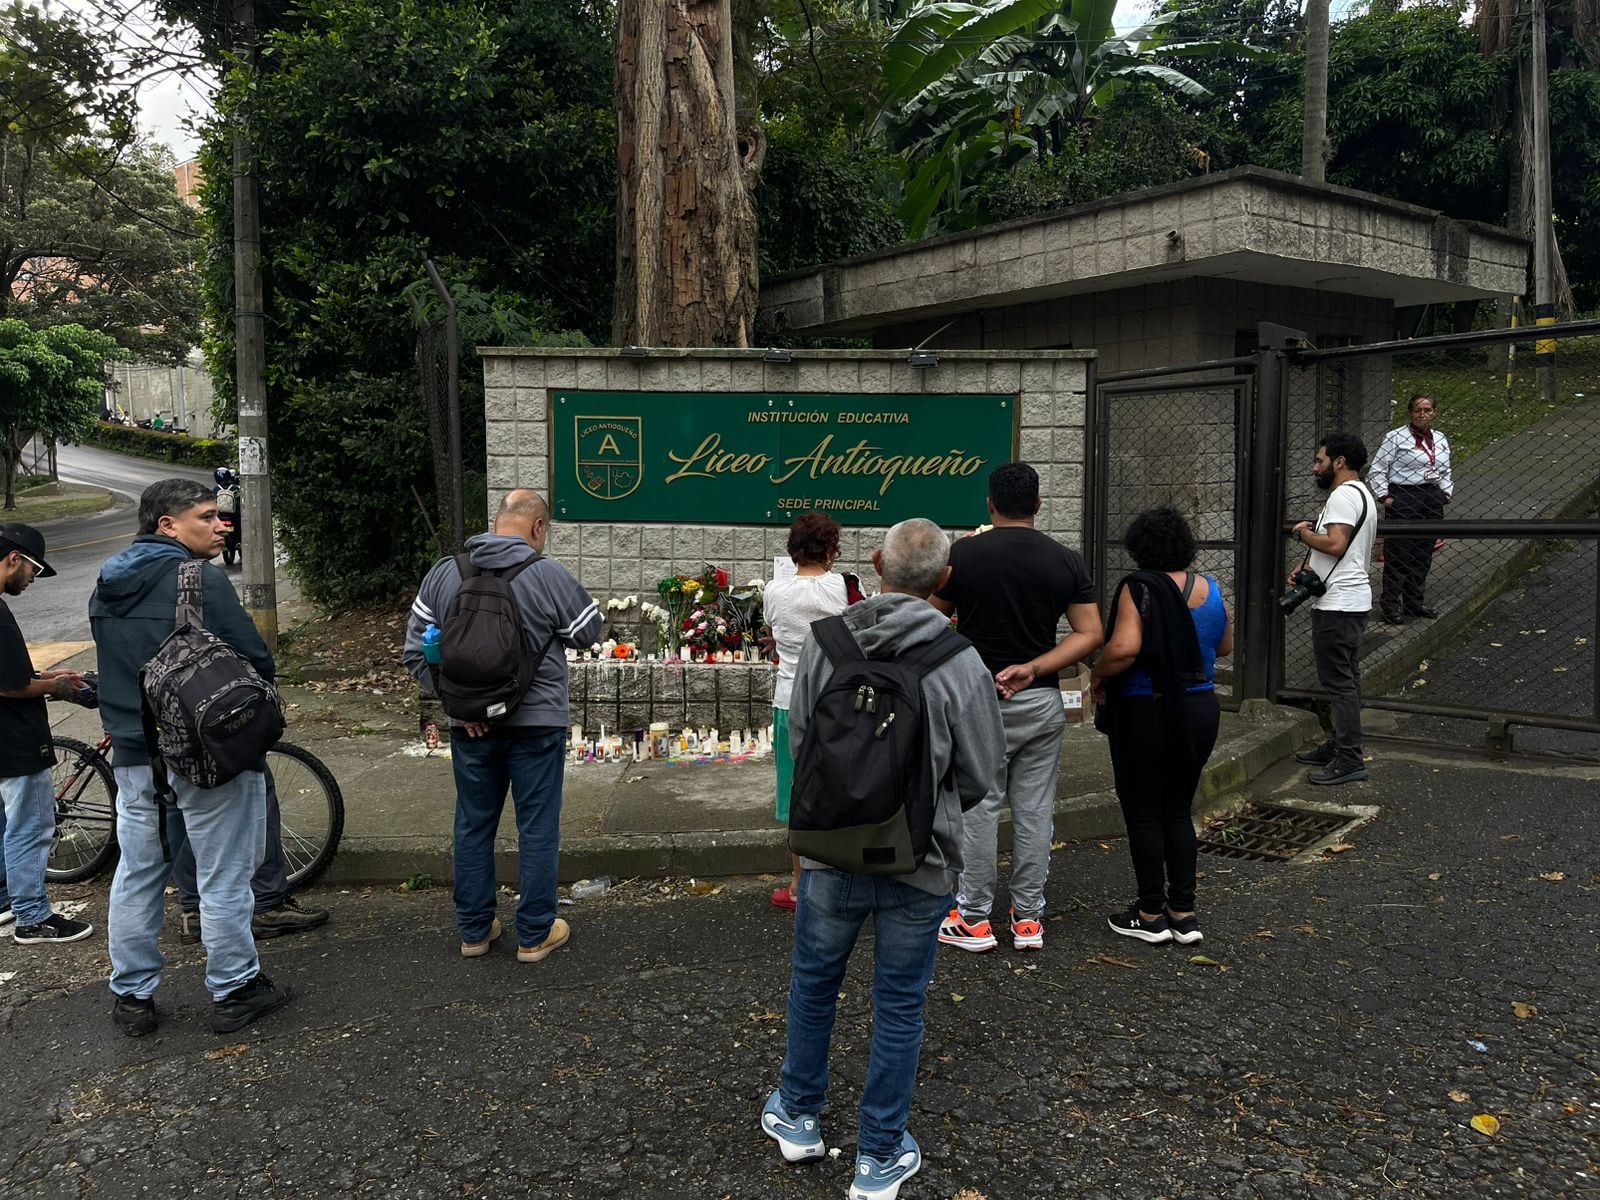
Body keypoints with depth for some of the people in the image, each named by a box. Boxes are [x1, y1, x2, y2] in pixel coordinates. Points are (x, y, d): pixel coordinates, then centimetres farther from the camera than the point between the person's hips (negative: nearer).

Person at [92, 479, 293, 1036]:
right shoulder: (201, 579, -16)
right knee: (224, 878, 5)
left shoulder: (106, 585, 7)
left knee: (136, 876, 16)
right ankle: (234, 992, 16)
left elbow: (115, 667, 16)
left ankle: (131, 998, 26)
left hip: (133, 755, 7)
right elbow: (257, 662, -16)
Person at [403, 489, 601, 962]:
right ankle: (535, 935, 17)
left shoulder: (443, 573, 0)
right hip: (537, 723, -3)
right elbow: (588, 632, 0)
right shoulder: (550, 576, -13)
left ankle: (474, 929, 26)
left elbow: (415, 651, 0)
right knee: (537, 828, 8)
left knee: (474, 825, 15)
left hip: (470, 725, 4)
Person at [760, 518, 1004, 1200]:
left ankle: (798, 1117, 42)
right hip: (920, 865, -2)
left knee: (813, 985, 23)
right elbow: (978, 777, -6)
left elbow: (798, 740, 1)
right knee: (898, 1008, 14)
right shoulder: (962, 664, -15)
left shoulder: (823, 644, -10)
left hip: (831, 855, 2)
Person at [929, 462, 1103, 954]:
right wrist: (1033, 668, -9)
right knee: (1035, 810, 9)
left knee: (978, 808, 5)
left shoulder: (963, 554, -8)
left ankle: (974, 919, 13)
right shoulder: (1067, 561, 1)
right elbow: (1090, 635, -5)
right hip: (1042, 701, 3)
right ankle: (1028, 918, 18)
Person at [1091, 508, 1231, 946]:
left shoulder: (1138, 588, -16)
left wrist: (1099, 676, -11)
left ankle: (1151, 915, 15)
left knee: (1143, 813, 7)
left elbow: (1124, 648, -28)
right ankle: (1183, 912, 19)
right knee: (1178, 810, 17)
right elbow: (1225, 646, 16)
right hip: (1200, 709, 6)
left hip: (1146, 713, -6)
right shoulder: (1210, 589, 3)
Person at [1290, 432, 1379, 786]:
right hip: (1352, 601, 11)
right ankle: (1340, 745, 26)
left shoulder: (1343, 495, -15)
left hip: (1337, 605, -11)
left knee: (1339, 681, -9)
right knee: (1345, 679, 16)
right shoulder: (1361, 494, 20)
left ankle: (1349, 761, -7)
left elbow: (1335, 544, -27)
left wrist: (1303, 533, -10)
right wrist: (1308, 567, 11)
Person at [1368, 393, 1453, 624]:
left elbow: (1445, 472, 26)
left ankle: (1415, 600, 22)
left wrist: (1446, 492, 12)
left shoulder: (1440, 440, 15)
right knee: (1398, 553, -6)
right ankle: (1392, 605, 2)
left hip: (1432, 499, 6)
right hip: (1403, 498, -6)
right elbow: (1377, 470, -6)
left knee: (1424, 553, 10)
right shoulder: (1395, 437, -5)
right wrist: (1384, 497, -11)